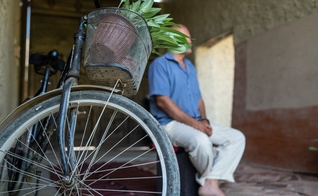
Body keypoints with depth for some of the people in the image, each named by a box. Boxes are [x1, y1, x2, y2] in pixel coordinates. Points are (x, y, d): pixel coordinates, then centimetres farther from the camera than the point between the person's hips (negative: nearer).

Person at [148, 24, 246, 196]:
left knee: (237, 137, -5)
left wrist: (204, 121, -2)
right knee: (201, 140, -36)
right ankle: (209, 179, -5)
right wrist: (193, 122, -19)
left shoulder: (190, 67, 20)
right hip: (170, 124, -8)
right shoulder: (160, 64, -5)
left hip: (197, 125, 8)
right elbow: (162, 100, -16)